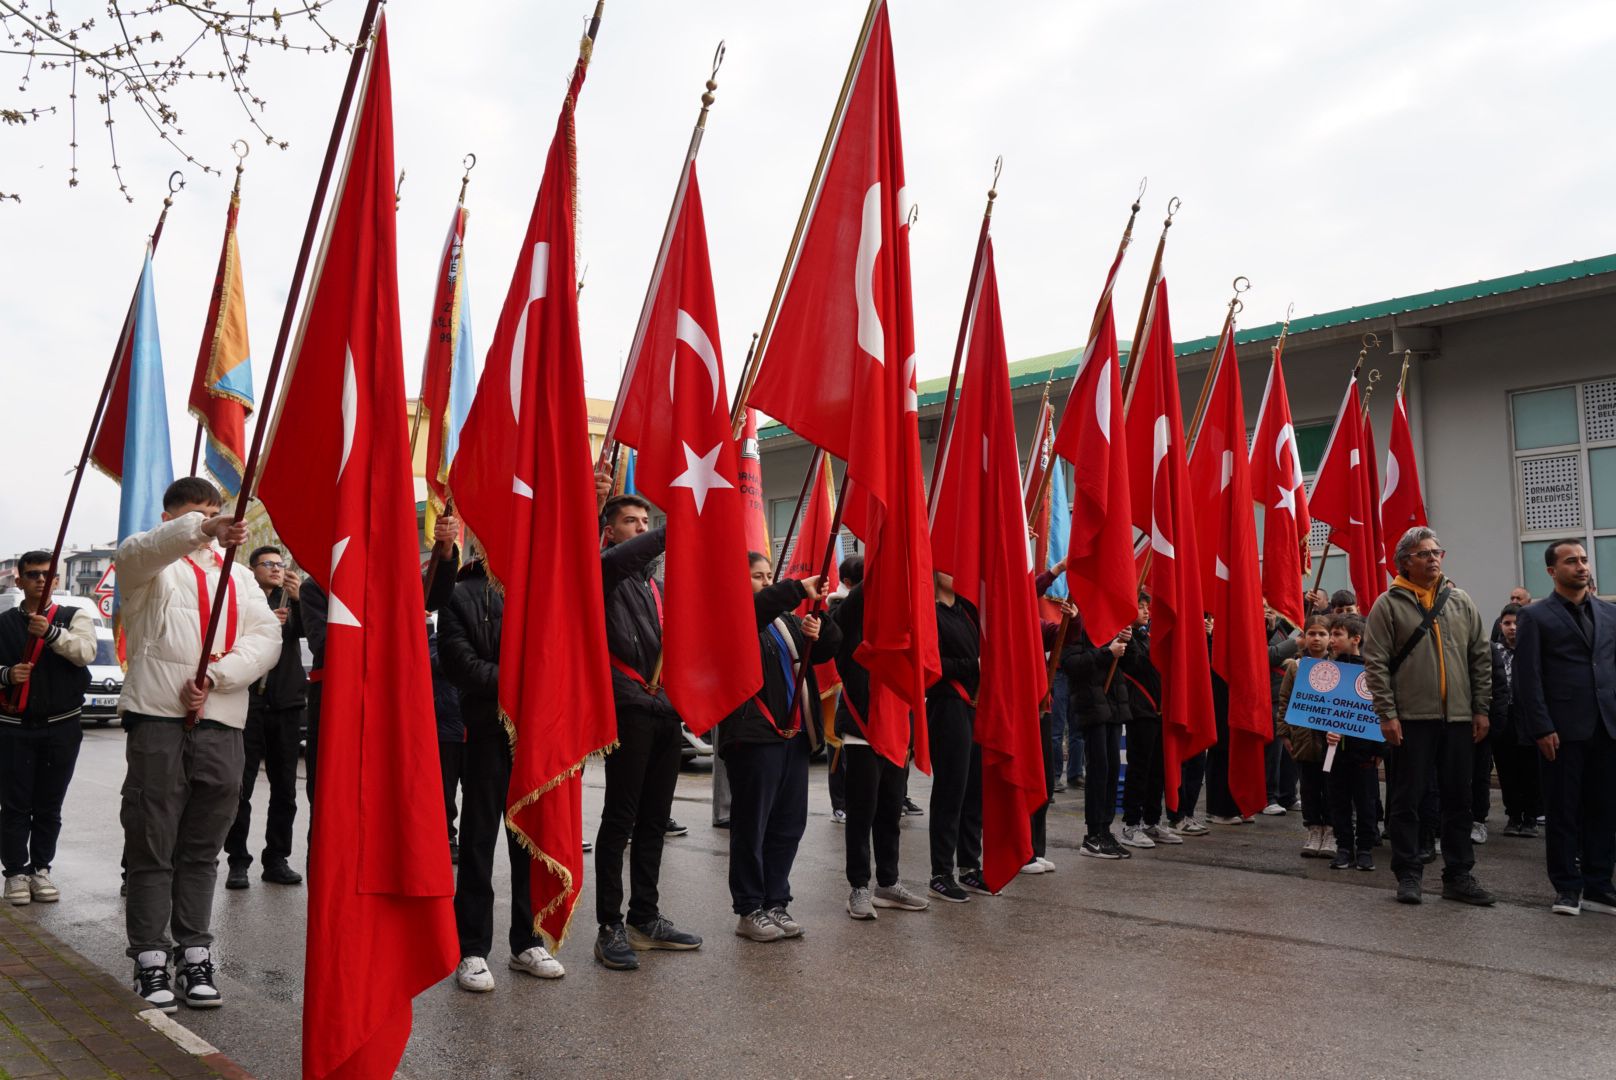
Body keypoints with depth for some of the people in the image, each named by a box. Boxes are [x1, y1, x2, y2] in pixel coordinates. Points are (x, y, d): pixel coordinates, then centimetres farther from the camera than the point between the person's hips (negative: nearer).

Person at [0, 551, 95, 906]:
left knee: (49, 806, 7)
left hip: (61, 728, -1)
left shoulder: (74, 617, 3)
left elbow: (85, 652, -16)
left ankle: (40, 869, 16)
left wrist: (52, 633, -30)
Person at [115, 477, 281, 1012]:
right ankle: (150, 961, 9)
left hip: (221, 725, 4)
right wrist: (202, 530, -38)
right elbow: (138, 552, -18)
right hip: (158, 718, -3)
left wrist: (215, 677, -11)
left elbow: (266, 637, 6)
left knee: (202, 849, 8)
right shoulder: (154, 566, 9)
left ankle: (195, 957, 15)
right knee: (152, 846, 1)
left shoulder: (239, 576, 20)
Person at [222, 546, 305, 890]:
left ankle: (277, 859, 14)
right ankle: (238, 861, 5)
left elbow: (308, 629, -8)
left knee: (284, 789, 6)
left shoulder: (290, 601, 11)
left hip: (286, 706, 3)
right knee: (240, 787, -2)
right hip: (247, 704, -3)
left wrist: (299, 597, -26)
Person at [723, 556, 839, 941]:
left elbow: (827, 650, 13)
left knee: (789, 824, 10)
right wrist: (798, 588, -30)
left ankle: (776, 903, 21)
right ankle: (749, 911, 10)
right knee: (751, 825, 0)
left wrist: (821, 628, -7)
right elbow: (758, 606, -25)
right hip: (754, 736, -7)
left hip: (794, 734, 7)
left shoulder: (786, 620, 19)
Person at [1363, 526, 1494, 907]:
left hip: (1458, 718, 4)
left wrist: (1481, 709, 6)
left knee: (1458, 799, 10)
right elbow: (1376, 663, -7)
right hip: (1412, 718, -4)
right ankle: (1408, 875, 13)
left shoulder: (1460, 601, 9)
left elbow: (1481, 658, 12)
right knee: (1407, 799, 3)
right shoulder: (1389, 604, -3)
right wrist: (1387, 714, -12)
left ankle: (1458, 875, 20)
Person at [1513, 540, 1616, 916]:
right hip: (1564, 730, -4)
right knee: (1563, 812, 3)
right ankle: (1568, 887, 13)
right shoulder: (1535, 616, 0)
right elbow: (1528, 678, -5)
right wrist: (1542, 729, -11)